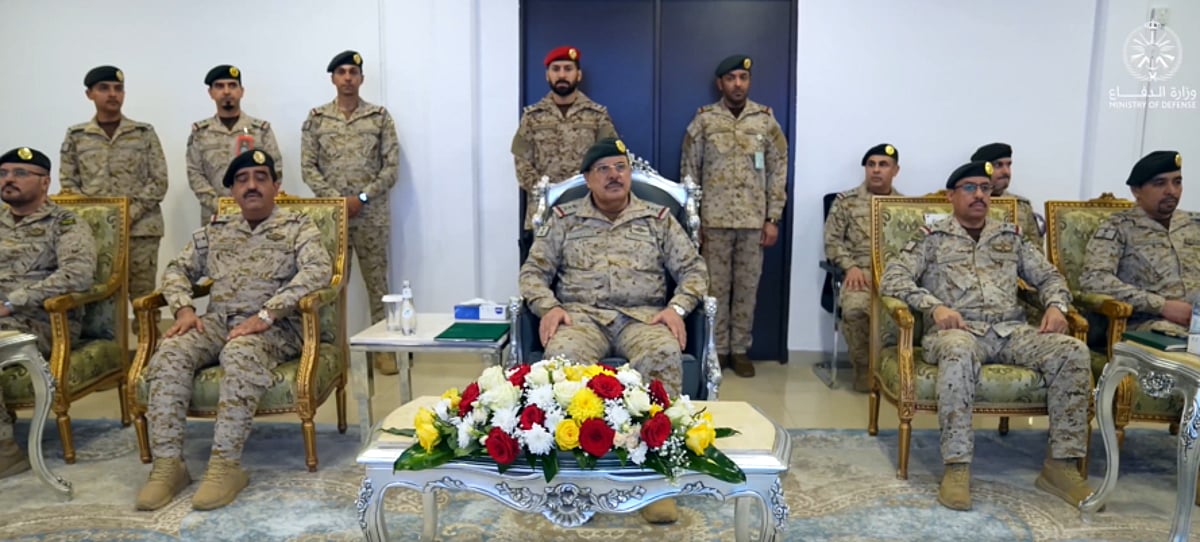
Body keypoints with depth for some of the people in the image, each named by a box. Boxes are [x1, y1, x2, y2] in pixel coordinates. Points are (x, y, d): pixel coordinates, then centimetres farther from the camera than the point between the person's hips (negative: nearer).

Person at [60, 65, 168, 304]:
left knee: (143, 297, 1)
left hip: (140, 228, -1)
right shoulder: (75, 136, 10)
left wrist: (131, 213, -9)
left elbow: (159, 181, 1)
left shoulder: (144, 133, 6)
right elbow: (68, 183, 9)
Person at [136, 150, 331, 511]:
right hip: (217, 321, 5)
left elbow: (319, 271, -13)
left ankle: (225, 465, -33)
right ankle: (167, 463, -22)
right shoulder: (215, 230, 20)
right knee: (170, 353, -25)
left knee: (240, 354, -37)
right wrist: (184, 308, -2)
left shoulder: (297, 227, 4)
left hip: (273, 326, -4)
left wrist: (265, 314, -22)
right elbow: (177, 270, 22)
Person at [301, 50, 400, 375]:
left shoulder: (380, 117, 3)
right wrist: (335, 199, -10)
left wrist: (362, 197, -11)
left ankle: (383, 348, 12)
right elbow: (308, 168, 2)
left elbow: (392, 166, -2)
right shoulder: (316, 119, 6)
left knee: (376, 280, 5)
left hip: (372, 214, -1)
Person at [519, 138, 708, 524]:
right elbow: (533, 271, 11)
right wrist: (548, 306, -9)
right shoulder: (564, 219, 14)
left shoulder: (658, 218, 14)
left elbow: (693, 269, 11)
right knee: (562, 355, -36)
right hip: (581, 315, 0)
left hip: (642, 316, 0)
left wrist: (677, 307, -9)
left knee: (664, 355, -35)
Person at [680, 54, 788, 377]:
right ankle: (718, 350, 17)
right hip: (714, 219, -1)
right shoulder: (704, 120, 1)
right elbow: (689, 171, 2)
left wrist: (773, 218, -1)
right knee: (716, 286, 5)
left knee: (747, 286, 7)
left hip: (753, 219, 1)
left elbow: (778, 171, 5)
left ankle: (740, 350, 19)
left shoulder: (766, 120, 4)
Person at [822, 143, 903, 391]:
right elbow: (832, 240, 6)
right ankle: (863, 366, -9)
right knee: (854, 308, -34)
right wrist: (850, 266, -10)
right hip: (861, 272, -1)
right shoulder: (846, 201, 12)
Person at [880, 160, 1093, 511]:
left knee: (1073, 351, -23)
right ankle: (957, 466, -34)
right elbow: (893, 279, -1)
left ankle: (1061, 464, -15)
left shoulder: (1010, 236, 24)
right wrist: (935, 306, -17)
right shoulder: (931, 237, 11)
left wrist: (1056, 306, 0)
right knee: (959, 352, -41)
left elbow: (1049, 276, 24)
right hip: (957, 330, -4)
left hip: (1012, 331, 5)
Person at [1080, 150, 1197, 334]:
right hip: (1148, 322, -4)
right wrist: (1163, 305, -15)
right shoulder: (1118, 227, 2)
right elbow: (1093, 280, -12)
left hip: (1195, 317, 5)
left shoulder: (1195, 224, 18)